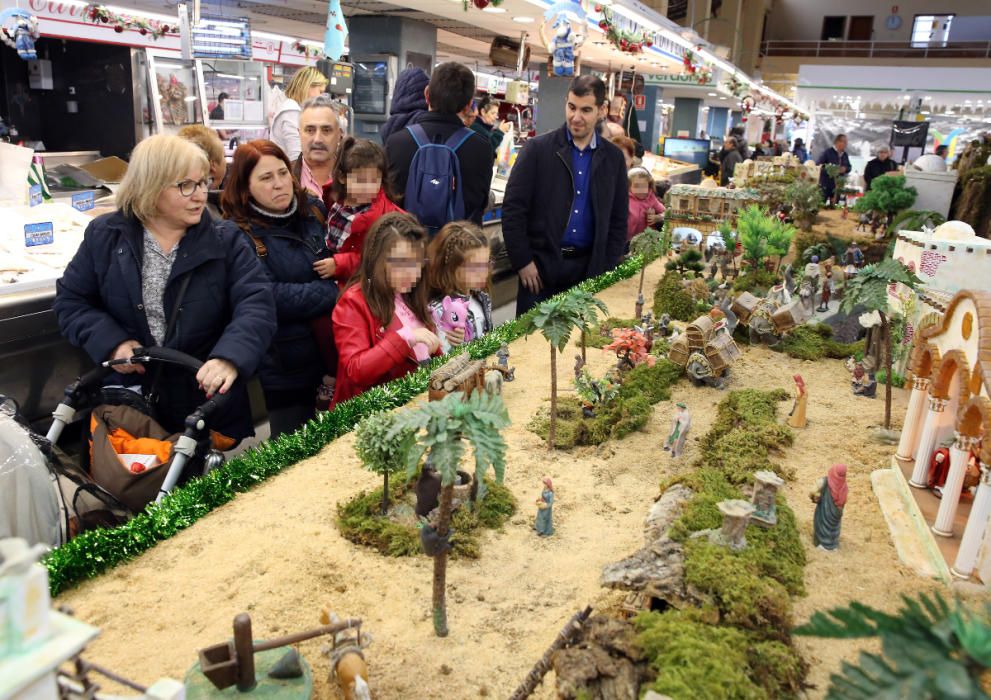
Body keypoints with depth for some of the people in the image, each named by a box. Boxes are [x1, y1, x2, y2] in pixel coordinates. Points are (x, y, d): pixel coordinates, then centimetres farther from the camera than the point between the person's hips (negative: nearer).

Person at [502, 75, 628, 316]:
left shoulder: (613, 157, 7)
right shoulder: (538, 148, -3)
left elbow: (618, 219, 10)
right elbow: (513, 208, -5)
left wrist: (607, 270, 3)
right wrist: (523, 262, -9)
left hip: (589, 268, 2)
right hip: (541, 264, -2)